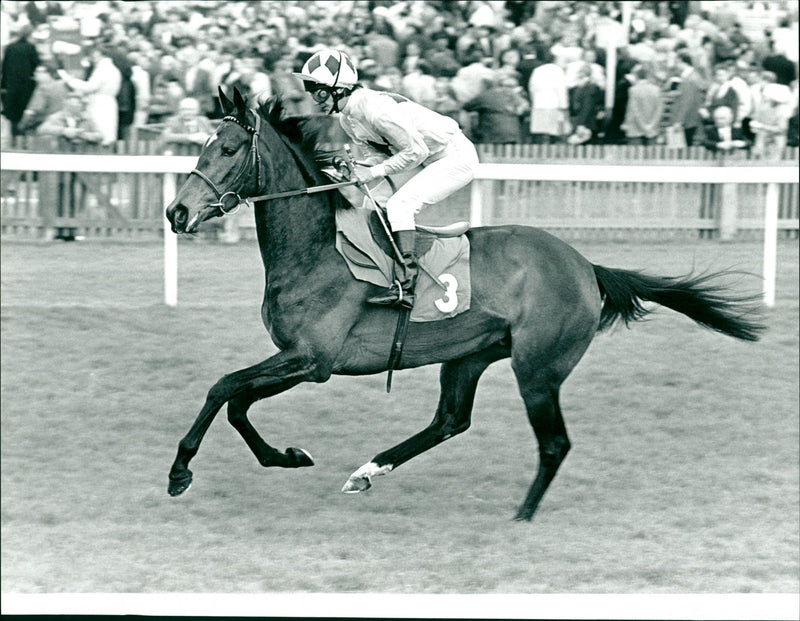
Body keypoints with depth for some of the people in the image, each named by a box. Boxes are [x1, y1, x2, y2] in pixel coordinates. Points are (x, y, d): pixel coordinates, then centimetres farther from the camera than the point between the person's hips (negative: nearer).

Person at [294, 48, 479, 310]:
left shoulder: (376, 109, -27)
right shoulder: (346, 119, 3)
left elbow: (416, 151, -24)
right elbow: (381, 154, 9)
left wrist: (374, 172, -22)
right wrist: (354, 170, -11)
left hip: (456, 157, -10)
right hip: (434, 161, 10)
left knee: (399, 205, -23)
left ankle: (405, 286, -28)